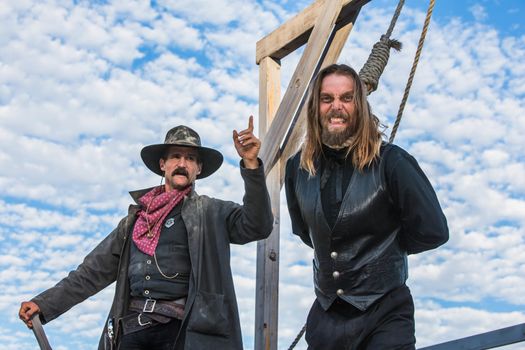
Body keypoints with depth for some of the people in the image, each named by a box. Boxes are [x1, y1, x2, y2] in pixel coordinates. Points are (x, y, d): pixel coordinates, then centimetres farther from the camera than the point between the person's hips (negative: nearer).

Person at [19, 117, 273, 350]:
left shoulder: (210, 213, 8)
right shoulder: (136, 218, 19)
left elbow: (256, 226, -8)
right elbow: (95, 270, 19)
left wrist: (250, 164, -18)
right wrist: (45, 304, 13)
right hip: (131, 330, 4)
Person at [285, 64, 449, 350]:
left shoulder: (390, 161, -15)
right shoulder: (298, 167, 0)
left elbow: (432, 231, -12)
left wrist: (385, 247, 0)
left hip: (385, 314, -4)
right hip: (326, 313, 5)